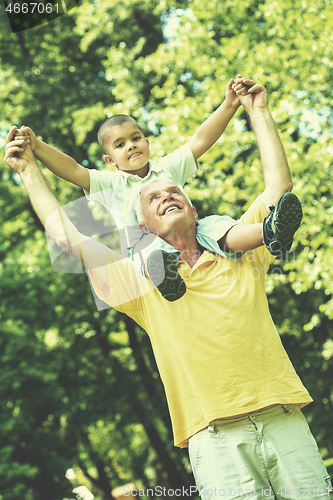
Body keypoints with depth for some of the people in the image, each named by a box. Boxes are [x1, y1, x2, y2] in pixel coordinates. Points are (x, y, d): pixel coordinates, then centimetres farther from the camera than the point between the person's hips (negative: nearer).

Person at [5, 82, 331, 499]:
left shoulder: (238, 259, 17)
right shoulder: (143, 282, 13)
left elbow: (279, 185, 19)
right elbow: (67, 235, 16)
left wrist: (258, 112, 24)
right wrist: (28, 170, 23)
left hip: (284, 421, 2)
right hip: (216, 437, -2)